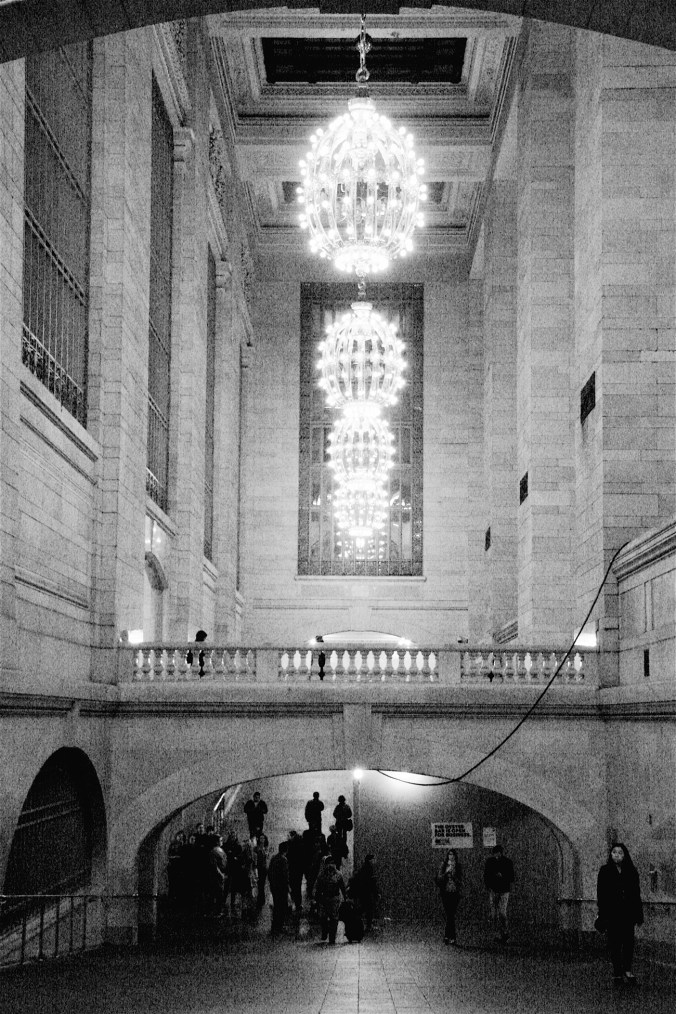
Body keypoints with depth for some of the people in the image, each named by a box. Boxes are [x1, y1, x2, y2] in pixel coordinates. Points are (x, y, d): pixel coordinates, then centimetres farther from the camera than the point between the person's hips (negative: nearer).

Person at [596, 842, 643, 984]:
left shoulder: (631, 871, 6)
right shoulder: (605, 871, 1)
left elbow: (637, 894, 9)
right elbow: (601, 894, -1)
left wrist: (639, 915, 5)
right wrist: (602, 916, -7)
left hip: (628, 913, 2)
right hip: (612, 913, -1)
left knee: (628, 940, -2)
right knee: (614, 942, 1)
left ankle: (627, 970, 9)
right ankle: (617, 972, 7)